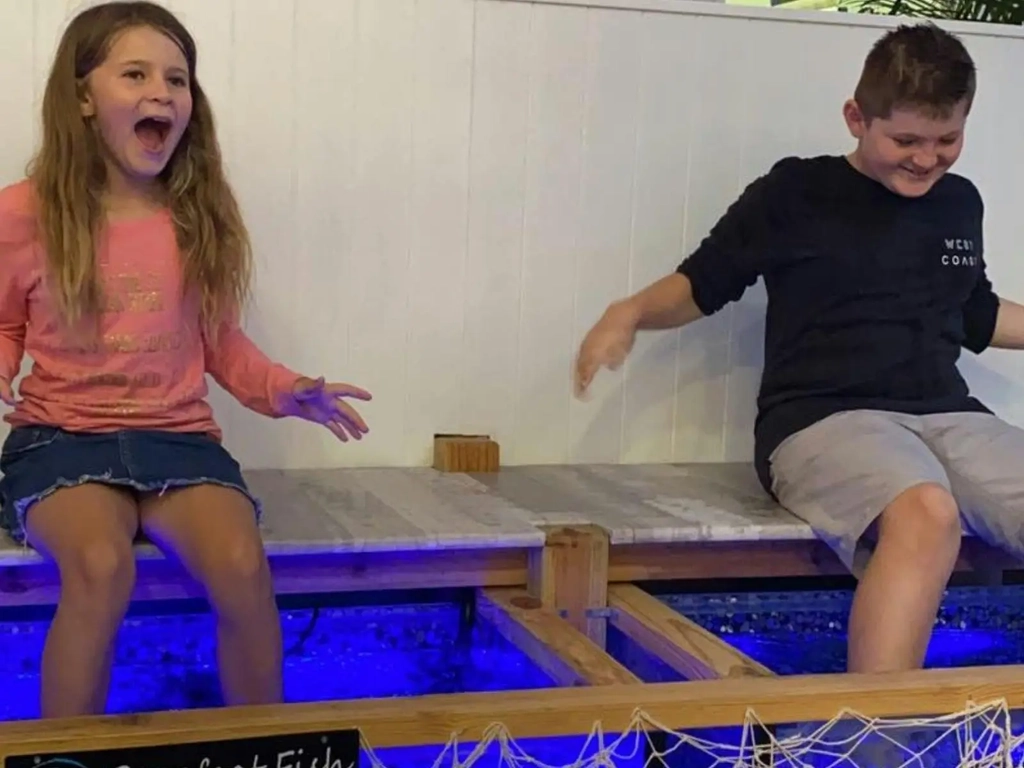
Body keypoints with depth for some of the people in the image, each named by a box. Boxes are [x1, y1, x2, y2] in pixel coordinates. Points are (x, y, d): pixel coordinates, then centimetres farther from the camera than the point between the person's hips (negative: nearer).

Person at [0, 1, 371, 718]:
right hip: (61, 436, -2)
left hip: (179, 435, 2)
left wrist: (285, 391, -2)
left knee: (243, 564, -27)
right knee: (102, 564, -34)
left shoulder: (203, 218, 5)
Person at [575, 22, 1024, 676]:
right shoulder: (796, 193, 5)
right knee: (926, 515, -38)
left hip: (949, 416, 6)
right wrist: (632, 312, -11)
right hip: (824, 418, -5)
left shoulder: (959, 203, 19)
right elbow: (704, 283, 8)